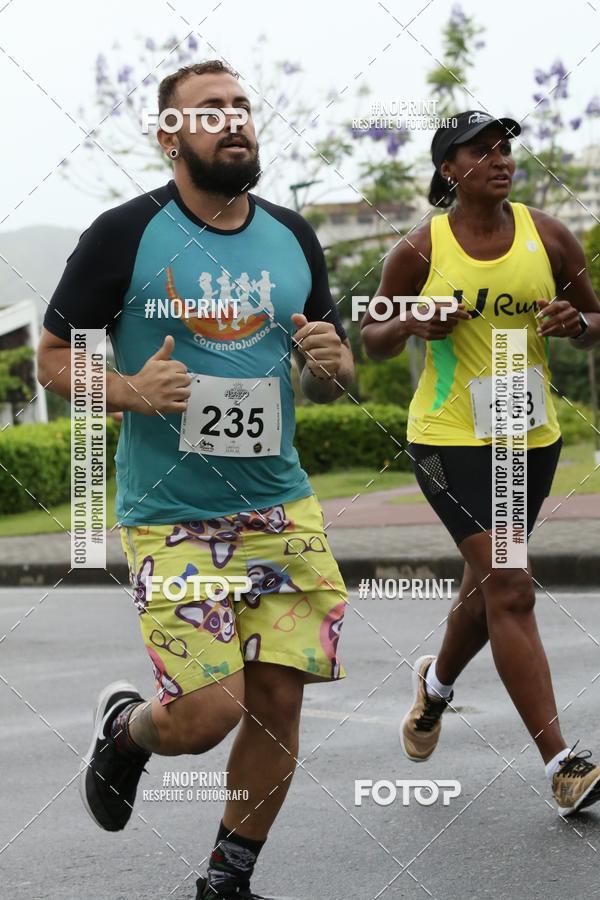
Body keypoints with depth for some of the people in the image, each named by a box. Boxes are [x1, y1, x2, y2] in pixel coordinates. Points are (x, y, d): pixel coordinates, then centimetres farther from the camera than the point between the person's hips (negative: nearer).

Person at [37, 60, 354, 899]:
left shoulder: (293, 237, 7)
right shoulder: (126, 234, -8)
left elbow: (332, 379, 17)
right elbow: (54, 356, -1)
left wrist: (329, 362, -7)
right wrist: (129, 391, -19)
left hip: (280, 505, 5)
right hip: (169, 514, -4)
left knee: (278, 700, 0)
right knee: (210, 712, -11)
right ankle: (125, 727, 25)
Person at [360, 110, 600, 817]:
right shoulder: (420, 251, -5)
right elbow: (373, 339, 7)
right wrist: (413, 324, -15)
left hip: (530, 437, 4)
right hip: (449, 437, -4)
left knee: (487, 588, 17)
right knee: (509, 588, -16)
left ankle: (436, 683, 50)